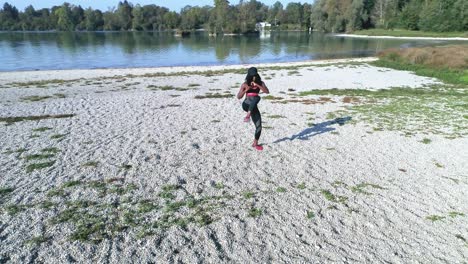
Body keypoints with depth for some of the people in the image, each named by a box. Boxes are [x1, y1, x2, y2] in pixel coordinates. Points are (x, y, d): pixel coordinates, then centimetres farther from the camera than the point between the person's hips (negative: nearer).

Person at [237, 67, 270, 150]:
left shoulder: (260, 83, 6)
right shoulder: (245, 84, 2)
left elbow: (267, 91, -11)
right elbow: (239, 97, 1)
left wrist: (257, 85, -20)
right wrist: (245, 90, -15)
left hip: (253, 107, 4)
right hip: (246, 104, -4)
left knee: (259, 126, 2)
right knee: (256, 98, -36)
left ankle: (255, 143, 21)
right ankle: (248, 115, -49)